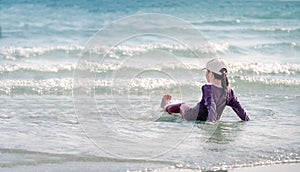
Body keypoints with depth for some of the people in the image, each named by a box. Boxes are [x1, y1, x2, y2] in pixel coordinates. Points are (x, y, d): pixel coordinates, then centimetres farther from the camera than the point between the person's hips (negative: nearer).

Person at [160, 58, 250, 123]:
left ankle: (166, 107, 62)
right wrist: (248, 121, -2)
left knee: (182, 106, 29)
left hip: (194, 118, -5)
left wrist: (211, 120, -49)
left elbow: (211, 105, -39)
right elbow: (238, 107, -7)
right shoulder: (228, 91, -9)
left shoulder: (208, 88, -26)